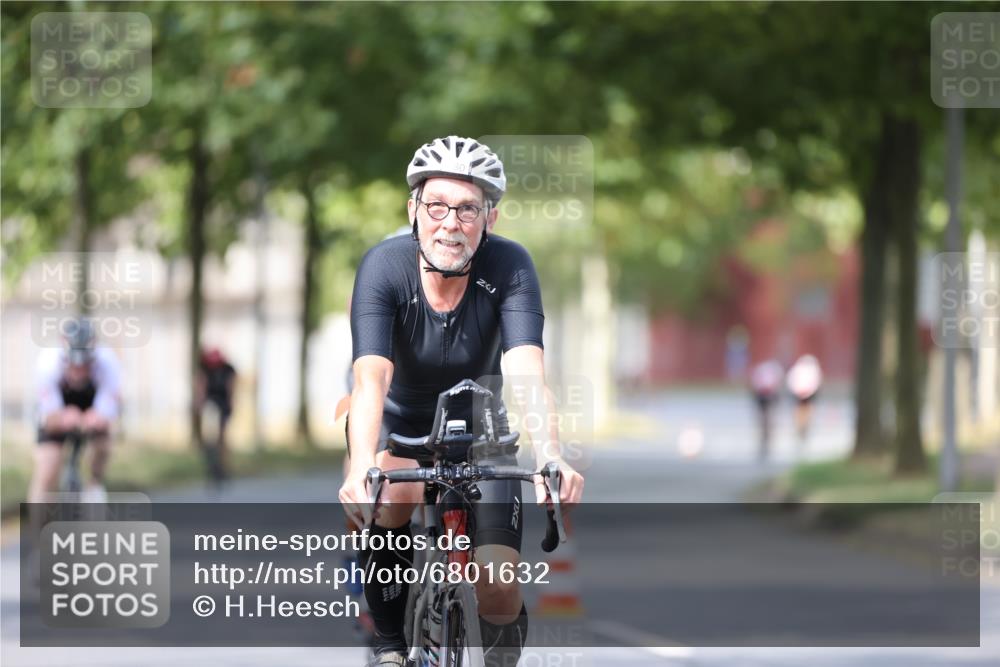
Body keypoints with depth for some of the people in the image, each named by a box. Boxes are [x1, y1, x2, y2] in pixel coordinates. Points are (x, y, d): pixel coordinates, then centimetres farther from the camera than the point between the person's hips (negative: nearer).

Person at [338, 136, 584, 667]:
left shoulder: (509, 266, -22)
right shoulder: (384, 266, -25)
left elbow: (527, 373, -34)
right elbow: (371, 378, -37)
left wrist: (550, 459, -52)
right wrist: (362, 468, -55)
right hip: (398, 425, -1)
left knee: (499, 586, -16)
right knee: (395, 495, -35)